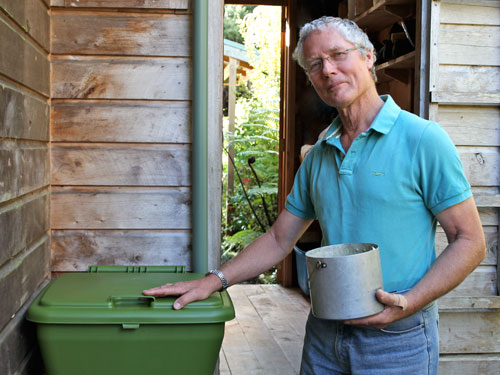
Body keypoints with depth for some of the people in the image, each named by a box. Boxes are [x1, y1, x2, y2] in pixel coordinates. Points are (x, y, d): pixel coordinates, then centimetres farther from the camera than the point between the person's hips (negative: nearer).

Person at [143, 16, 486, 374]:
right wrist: (214, 280, 2)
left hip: (396, 340, -5)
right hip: (324, 334, 5)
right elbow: (279, 239, 12)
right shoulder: (317, 156, 7)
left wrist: (408, 302, -21)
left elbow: (470, 241, -10)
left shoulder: (422, 139, -11)